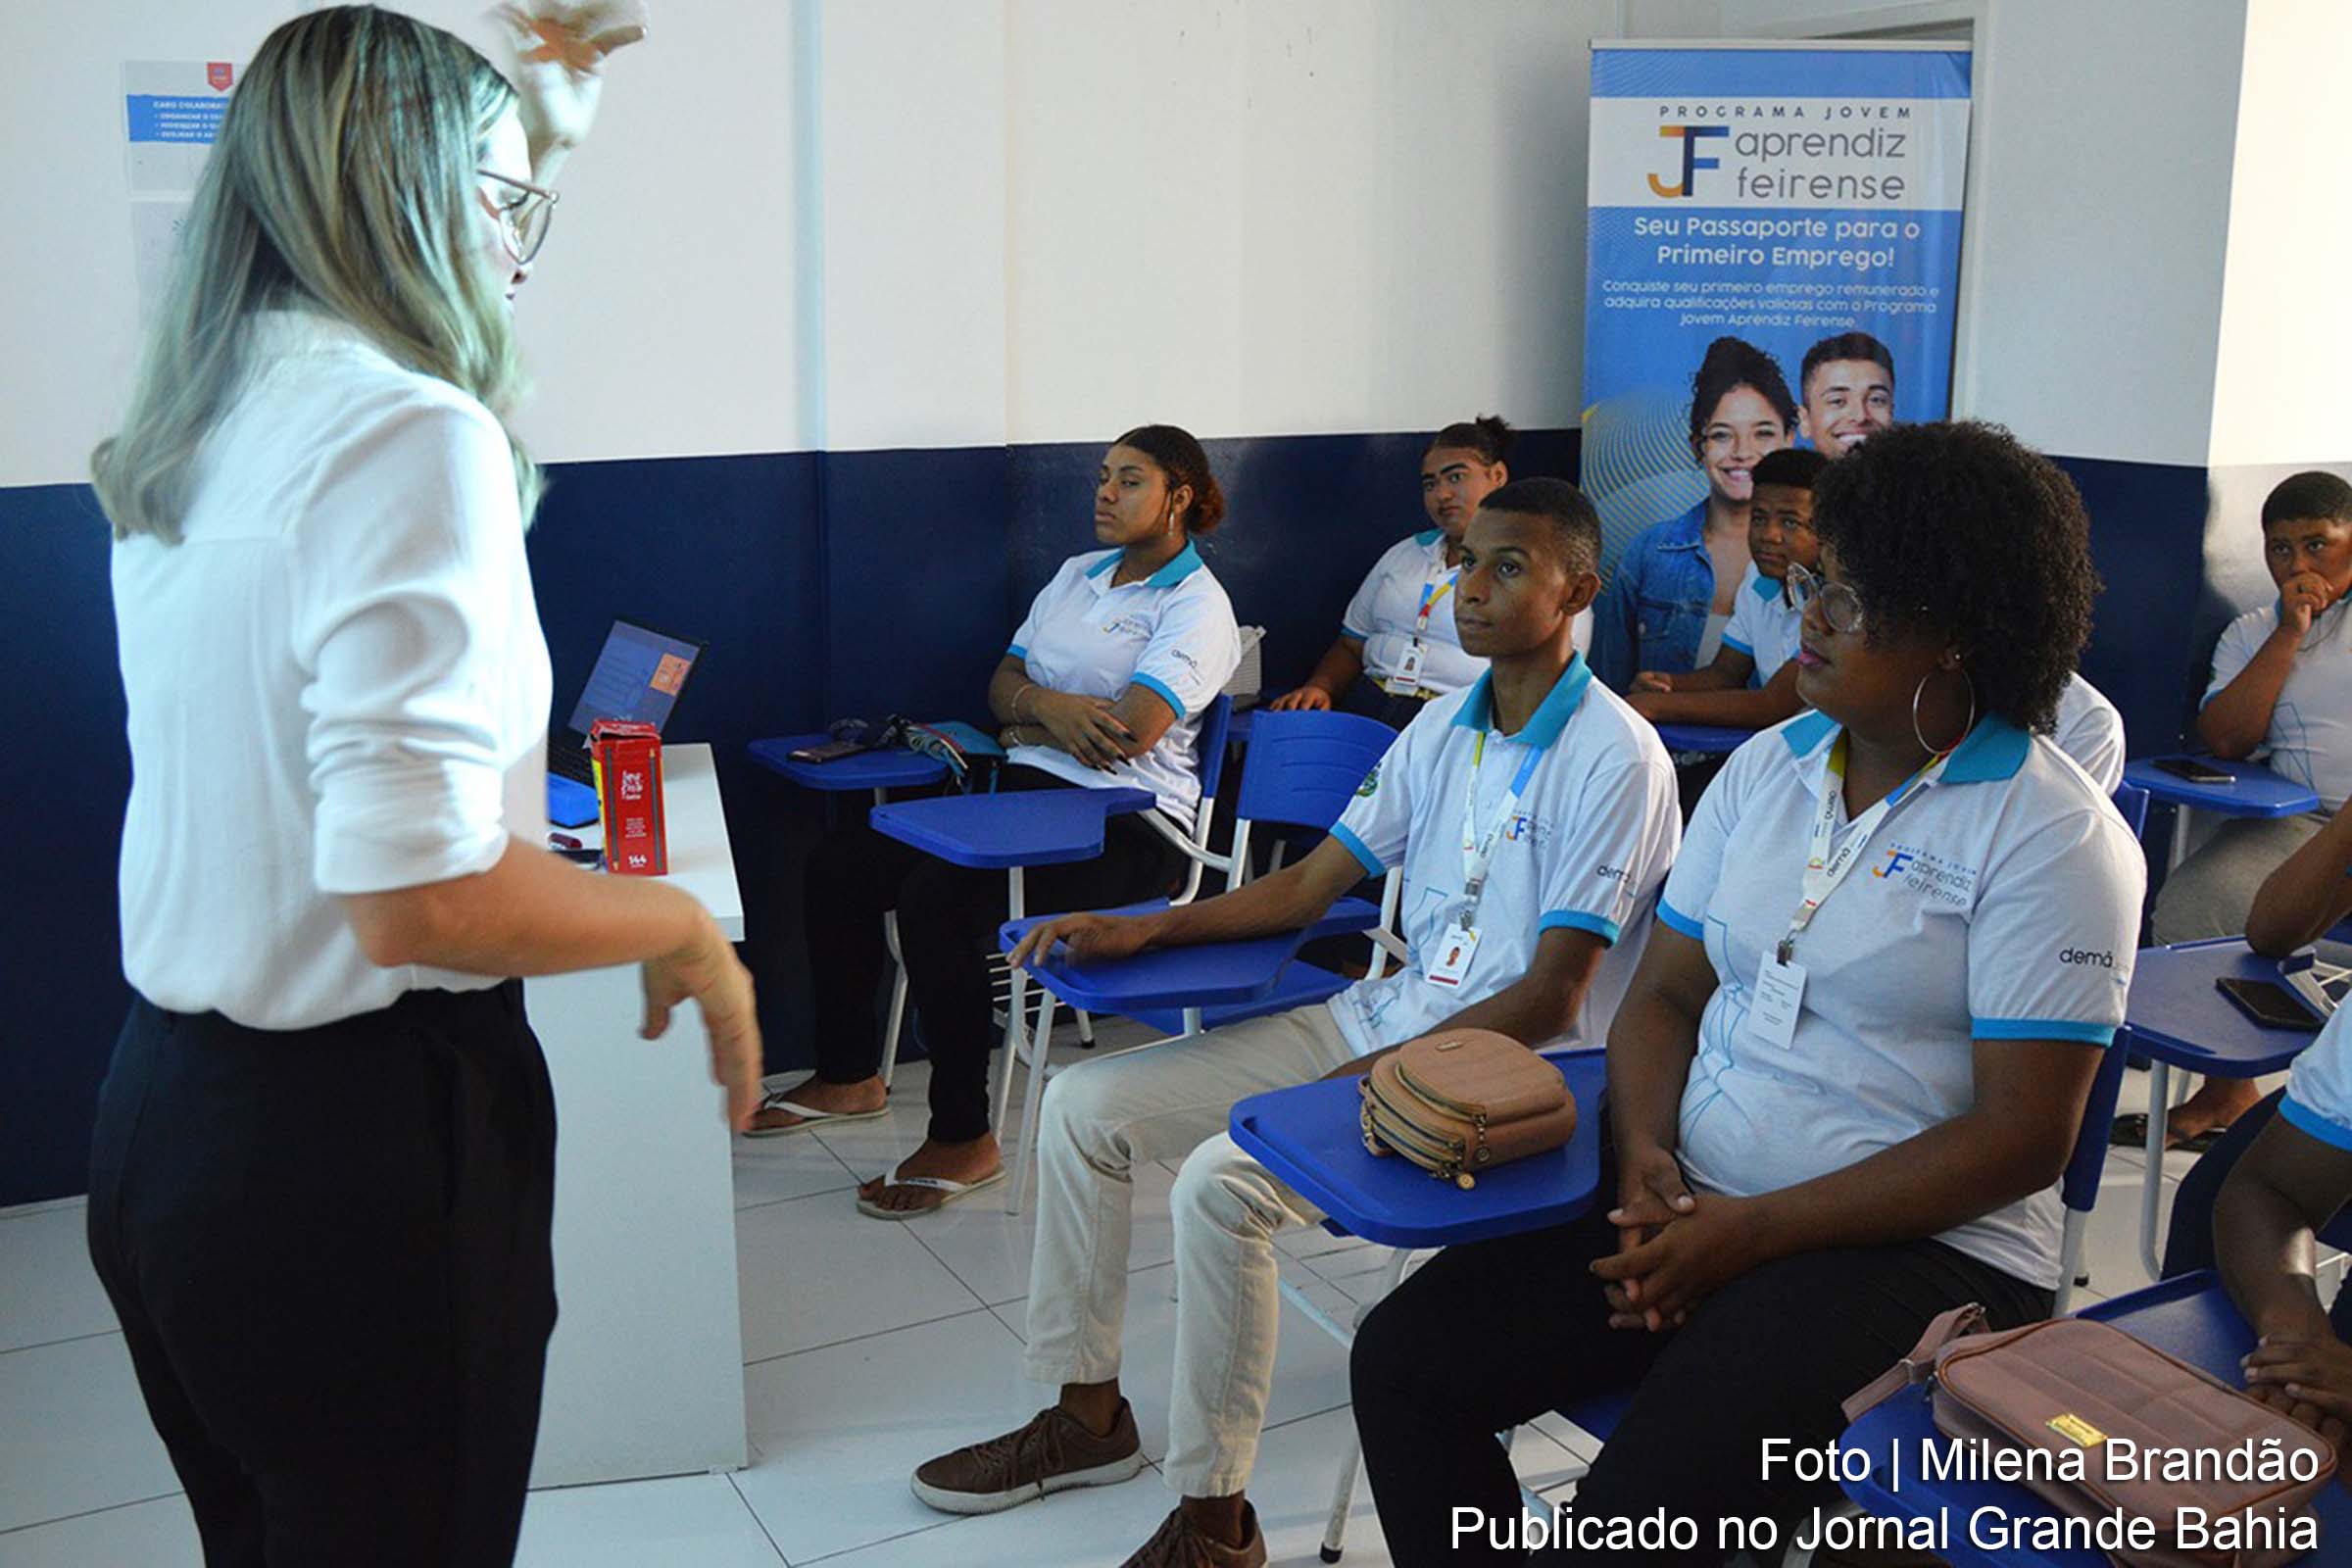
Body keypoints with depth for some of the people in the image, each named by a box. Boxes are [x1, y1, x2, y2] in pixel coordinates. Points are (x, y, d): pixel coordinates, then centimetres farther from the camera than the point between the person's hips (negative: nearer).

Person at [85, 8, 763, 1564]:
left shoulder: (185, 437, 6)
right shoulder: (412, 435, -20)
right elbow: (421, 898, -27)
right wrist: (683, 929, -10)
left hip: (168, 1117, 8)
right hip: (359, 1137, -8)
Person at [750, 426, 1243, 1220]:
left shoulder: (1197, 606, -7)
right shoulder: (1078, 574, 19)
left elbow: (1129, 734, -19)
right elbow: (1002, 684, 15)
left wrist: (1028, 723, -2)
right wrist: (1049, 707, -9)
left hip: (1126, 826, -8)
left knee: (937, 898, -31)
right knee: (838, 865, -4)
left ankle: (963, 1139, -20)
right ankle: (848, 1076, 12)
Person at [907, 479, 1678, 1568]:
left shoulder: (1615, 760, -14)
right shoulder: (1444, 728, 10)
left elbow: (1550, 999, -17)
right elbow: (1310, 885, 14)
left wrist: (1383, 1076, -25)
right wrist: (1143, 930, 3)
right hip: (1383, 1017, 8)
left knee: (1221, 1180, -30)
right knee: (1082, 1106, 0)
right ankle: (1088, 1415, 14)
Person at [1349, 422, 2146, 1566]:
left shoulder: (2057, 837, -9)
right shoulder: (1767, 766, 10)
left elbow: (2021, 1138, -13)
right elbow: (1666, 993, 12)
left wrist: (1748, 1233, -17)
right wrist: (1645, 1154, -10)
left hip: (1918, 1249, -6)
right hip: (1693, 1204, 6)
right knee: (1403, 1362, -11)